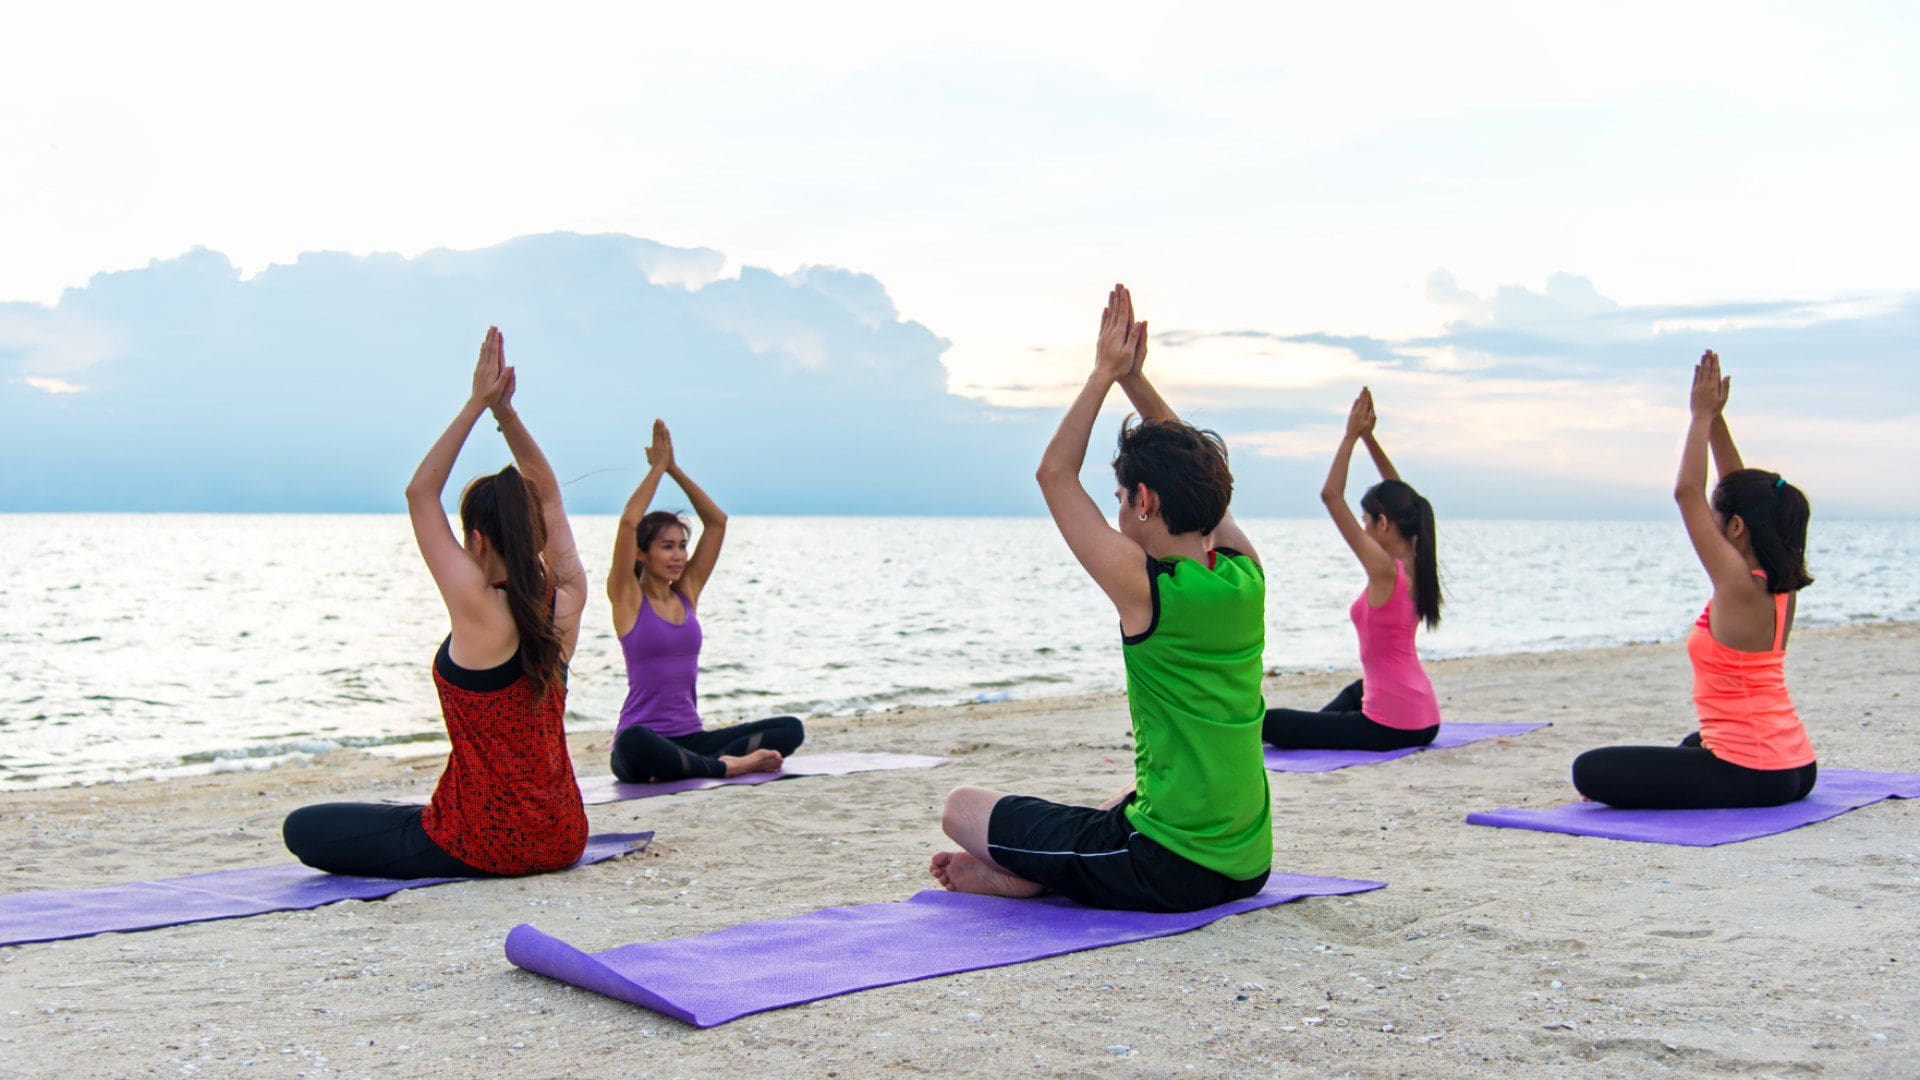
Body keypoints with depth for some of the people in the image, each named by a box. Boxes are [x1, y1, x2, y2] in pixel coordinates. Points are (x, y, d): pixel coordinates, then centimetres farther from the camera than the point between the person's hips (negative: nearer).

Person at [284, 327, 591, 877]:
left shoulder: (480, 610, -20)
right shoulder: (567, 603, -4)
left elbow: (420, 493, -10)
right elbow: (548, 496, 10)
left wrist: (476, 404, -9)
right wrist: (505, 410, 4)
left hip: (488, 845, -8)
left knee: (302, 830, 5)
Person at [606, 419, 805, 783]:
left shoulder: (687, 593, 12)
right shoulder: (628, 599, -2)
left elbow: (717, 522, 10)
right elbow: (629, 522, -16)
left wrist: (675, 469, 4)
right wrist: (657, 468, -8)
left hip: (691, 738, 6)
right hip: (645, 737, -6)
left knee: (791, 729, -12)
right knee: (635, 742, -43)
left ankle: (679, 769, -22)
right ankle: (725, 766, -26)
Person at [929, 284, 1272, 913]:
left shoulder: (1145, 588, -17)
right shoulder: (1247, 575, 0)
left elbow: (1054, 474, -6)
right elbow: (1194, 469, 17)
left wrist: (1104, 372, 0)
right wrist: (1134, 376, 14)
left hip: (1168, 871, -6)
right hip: (1247, 865, 7)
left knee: (963, 808, 8)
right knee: (1123, 800, 40)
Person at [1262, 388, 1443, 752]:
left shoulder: (1385, 570, -20)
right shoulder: (1418, 566, 3)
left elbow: (1331, 496, -21)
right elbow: (1398, 495, 16)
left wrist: (1351, 436, -13)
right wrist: (1368, 437, 13)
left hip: (1390, 727, -10)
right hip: (1425, 720, 10)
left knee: (1272, 723, -2)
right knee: (1356, 691, 44)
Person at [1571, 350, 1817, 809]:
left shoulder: (1739, 586, -19)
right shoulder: (1780, 584, 5)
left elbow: (1687, 492, -21)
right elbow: (1740, 490, 14)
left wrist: (1703, 415, -11)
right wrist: (1715, 417, 11)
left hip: (1750, 776, -10)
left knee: (1590, 772, -13)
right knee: (1693, 745, 43)